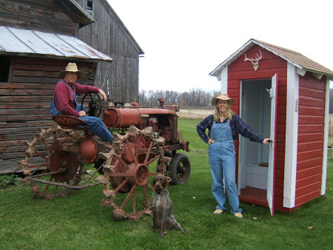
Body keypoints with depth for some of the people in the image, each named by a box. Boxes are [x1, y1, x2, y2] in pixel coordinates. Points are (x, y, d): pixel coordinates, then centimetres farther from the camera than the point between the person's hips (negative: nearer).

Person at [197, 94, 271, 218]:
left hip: (228, 152, -3)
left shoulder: (233, 118, -1)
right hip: (214, 151, 3)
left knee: (230, 181, -6)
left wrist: (261, 140, -11)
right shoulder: (211, 118, 6)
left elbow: (246, 130, -4)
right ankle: (220, 206, 24)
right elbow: (199, 127, 21)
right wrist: (206, 139, 9)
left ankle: (235, 209, 6)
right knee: (216, 181, 9)